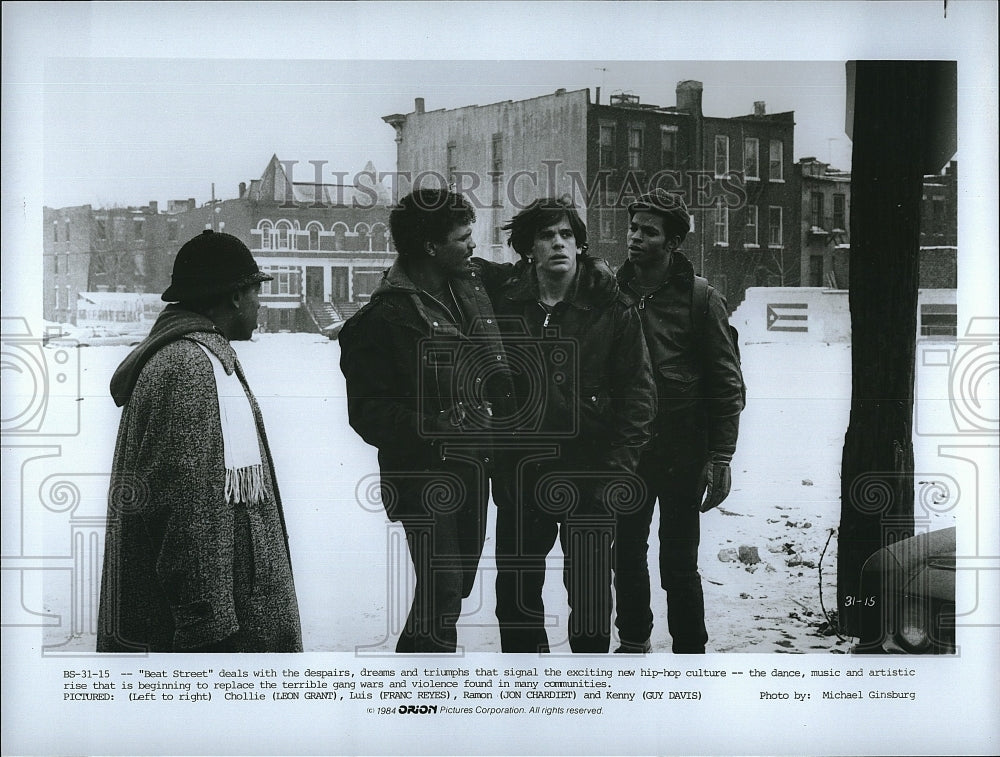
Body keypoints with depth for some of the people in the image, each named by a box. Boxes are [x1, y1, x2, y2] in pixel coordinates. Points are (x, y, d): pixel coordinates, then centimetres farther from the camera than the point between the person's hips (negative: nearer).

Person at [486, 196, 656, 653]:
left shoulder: (611, 308, -3)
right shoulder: (503, 303, 2)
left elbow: (637, 392, -3)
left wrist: (617, 469, -10)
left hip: (589, 478, -2)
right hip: (519, 474, 2)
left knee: (589, 593, 8)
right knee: (515, 593, 11)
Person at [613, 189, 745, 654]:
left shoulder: (701, 300, -4)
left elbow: (726, 385, -3)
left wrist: (721, 458, -8)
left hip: (681, 454, -4)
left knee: (679, 565, 1)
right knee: (626, 554, 14)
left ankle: (689, 652, 15)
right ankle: (633, 642, 32)